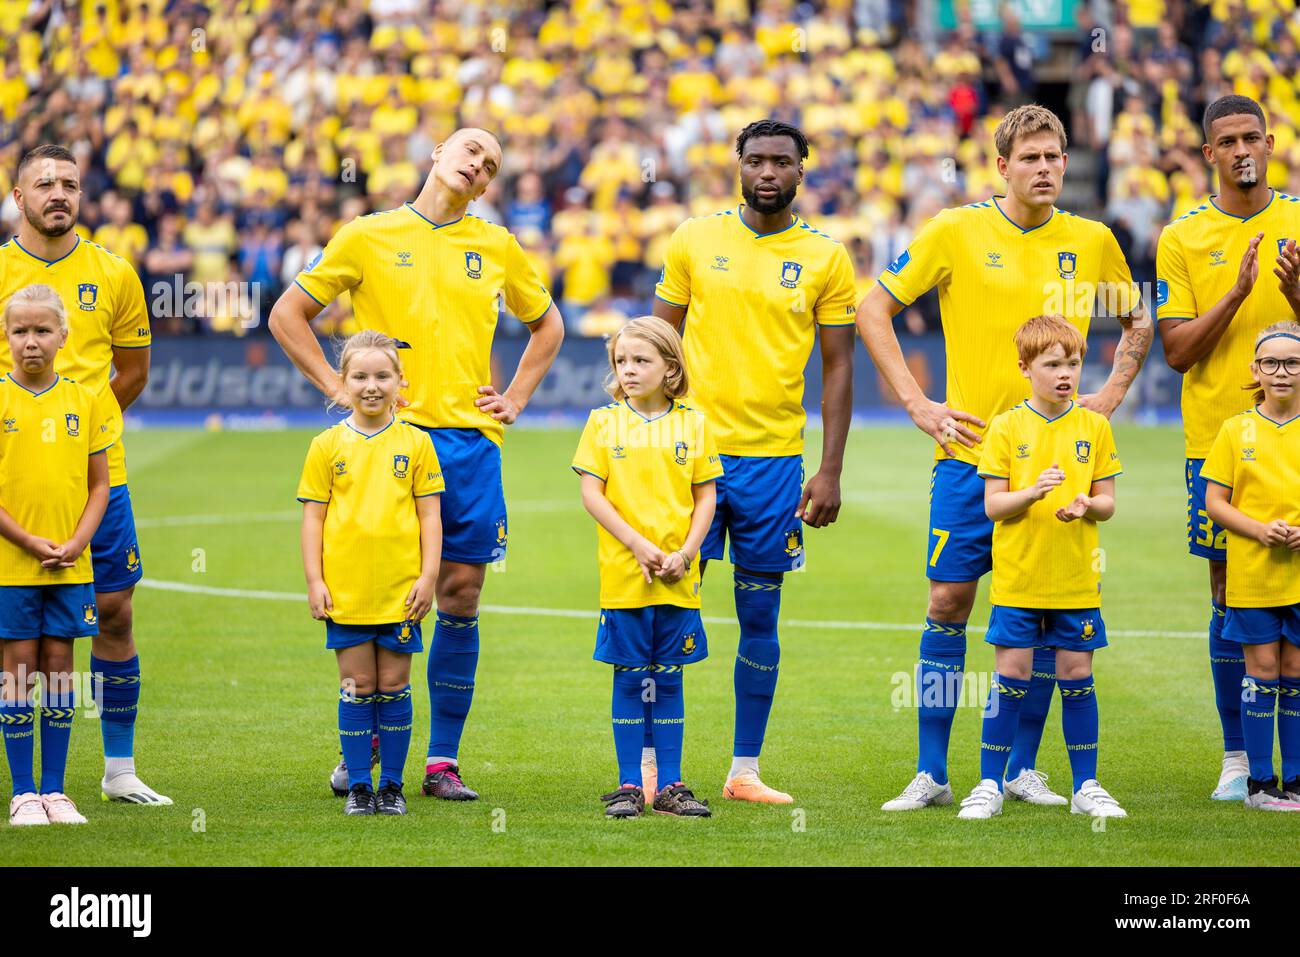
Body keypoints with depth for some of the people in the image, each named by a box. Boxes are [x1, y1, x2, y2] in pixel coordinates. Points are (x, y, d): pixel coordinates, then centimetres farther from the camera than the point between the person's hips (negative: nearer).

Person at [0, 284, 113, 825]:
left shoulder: (84, 401, 5)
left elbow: (99, 485, 7)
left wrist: (75, 543, -7)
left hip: (70, 564, 2)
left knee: (58, 666, 6)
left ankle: (54, 790, 12)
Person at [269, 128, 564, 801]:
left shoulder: (497, 247, 12)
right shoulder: (368, 236, 3)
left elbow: (547, 324, 27)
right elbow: (287, 315, 8)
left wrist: (516, 399, 14)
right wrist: (338, 388, 0)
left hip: (470, 441, 3)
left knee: (461, 598, 1)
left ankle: (443, 761, 8)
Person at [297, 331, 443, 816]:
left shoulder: (415, 444, 3)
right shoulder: (328, 446, 3)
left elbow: (430, 515, 4)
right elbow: (313, 516, 4)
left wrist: (428, 577, -2)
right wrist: (314, 581, -2)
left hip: (401, 591, 0)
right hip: (345, 589, 0)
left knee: (393, 686, 4)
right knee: (358, 687, 3)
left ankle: (392, 785, 13)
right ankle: (358, 786, 9)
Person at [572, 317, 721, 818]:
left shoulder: (692, 424, 5)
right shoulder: (604, 423, 2)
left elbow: (706, 496, 6)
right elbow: (592, 493, -3)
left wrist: (686, 552, -8)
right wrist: (639, 546, -12)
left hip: (678, 578, 1)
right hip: (623, 576, -1)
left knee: (668, 680, 6)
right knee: (630, 679, 2)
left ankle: (670, 785, 11)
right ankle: (628, 786, 6)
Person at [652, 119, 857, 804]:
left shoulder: (825, 258, 2)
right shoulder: (694, 240, 3)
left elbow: (838, 367, 4)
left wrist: (830, 471, -2)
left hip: (775, 458, 0)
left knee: (760, 614, 5)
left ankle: (744, 769, 12)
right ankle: (651, 762, 9)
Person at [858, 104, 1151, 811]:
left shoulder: (1092, 242, 5)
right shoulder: (956, 233, -3)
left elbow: (1136, 323, 21)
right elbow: (873, 309, 1)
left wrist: (1109, 396, 7)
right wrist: (916, 403, -5)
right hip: (970, 451, -2)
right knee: (948, 604, -4)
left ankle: (1024, 768, 15)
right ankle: (931, 773, 2)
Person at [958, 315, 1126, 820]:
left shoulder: (1094, 427, 4)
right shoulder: (1007, 428, -1)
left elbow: (1107, 502, 6)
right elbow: (993, 506, -4)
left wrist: (1088, 506, -16)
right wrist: (1033, 492, -21)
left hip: (1077, 580, 2)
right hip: (1018, 579, -2)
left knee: (1077, 676, 5)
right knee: (1012, 676, -1)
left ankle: (1086, 787, 13)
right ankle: (990, 785, 6)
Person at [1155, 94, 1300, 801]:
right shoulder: (1182, 239, 2)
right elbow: (1177, 350, -3)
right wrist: (1237, 294, -17)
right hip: (1217, 441, 0)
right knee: (1230, 596, 2)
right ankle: (1237, 756, 9)